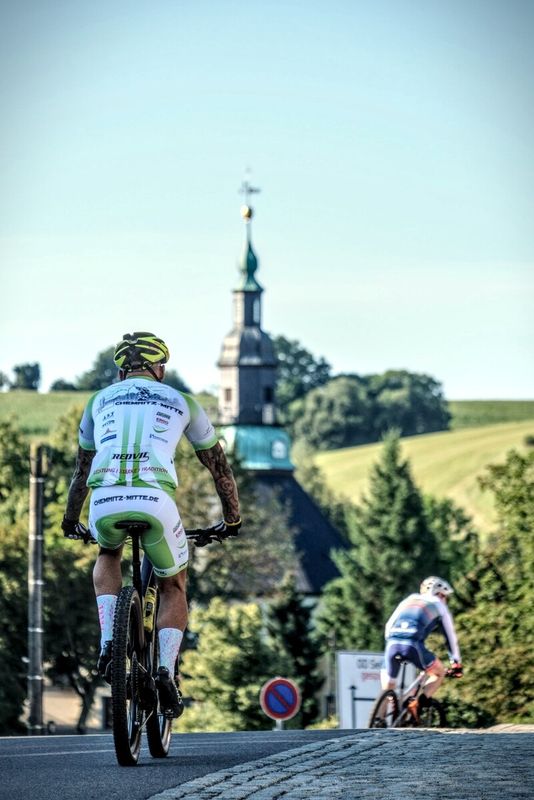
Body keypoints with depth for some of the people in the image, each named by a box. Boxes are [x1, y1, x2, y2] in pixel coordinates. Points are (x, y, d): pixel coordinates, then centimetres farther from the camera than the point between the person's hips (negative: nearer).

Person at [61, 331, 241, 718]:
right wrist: (232, 519, 45)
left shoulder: (101, 400, 28)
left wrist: (71, 520, 52)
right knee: (174, 586, 23)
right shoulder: (181, 402, 24)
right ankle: (167, 670, 1)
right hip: (155, 500, -1)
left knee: (108, 555, 36)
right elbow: (219, 466, 32)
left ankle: (108, 643, 15)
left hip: (105, 502, 1)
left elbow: (82, 469, 39)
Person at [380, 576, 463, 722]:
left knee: (387, 688, 17)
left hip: (393, 644, 4)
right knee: (439, 673, 19)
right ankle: (417, 704, -1)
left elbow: (389, 625, 32)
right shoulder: (439, 606, 23)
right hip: (413, 645, -4)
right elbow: (450, 637, 26)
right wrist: (456, 664, 33)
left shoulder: (409, 600, 33)